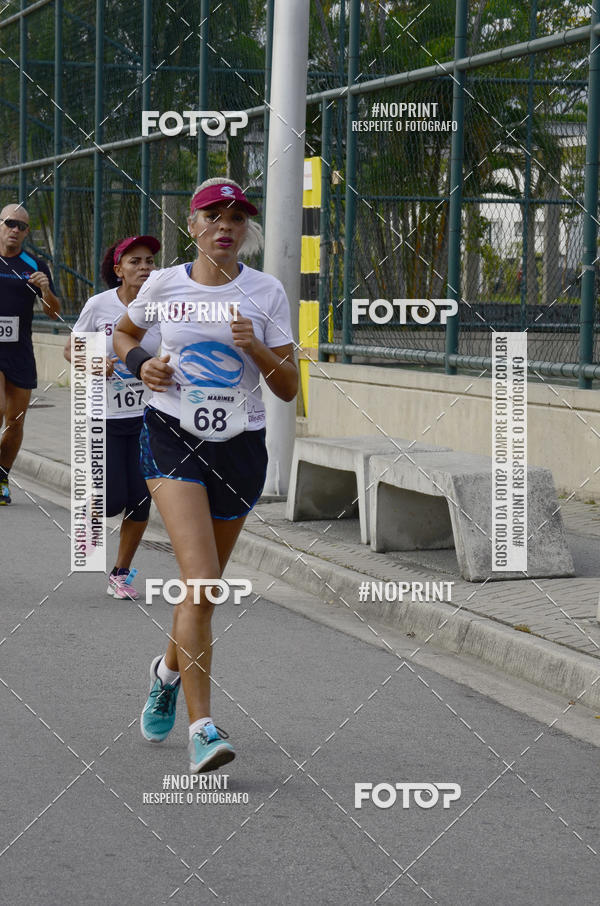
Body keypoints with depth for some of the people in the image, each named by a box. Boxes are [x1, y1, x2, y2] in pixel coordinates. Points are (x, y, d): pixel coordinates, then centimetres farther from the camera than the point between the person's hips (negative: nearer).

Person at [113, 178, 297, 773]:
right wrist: (141, 362, 1)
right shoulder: (163, 284, 2)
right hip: (172, 437, -2)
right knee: (200, 578, -19)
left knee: (204, 584, 14)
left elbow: (288, 388, 2)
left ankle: (170, 669, 46)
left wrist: (254, 349, -15)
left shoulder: (265, 293, 2)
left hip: (239, 444, 2)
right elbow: (123, 333, 22)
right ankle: (202, 728, -23)